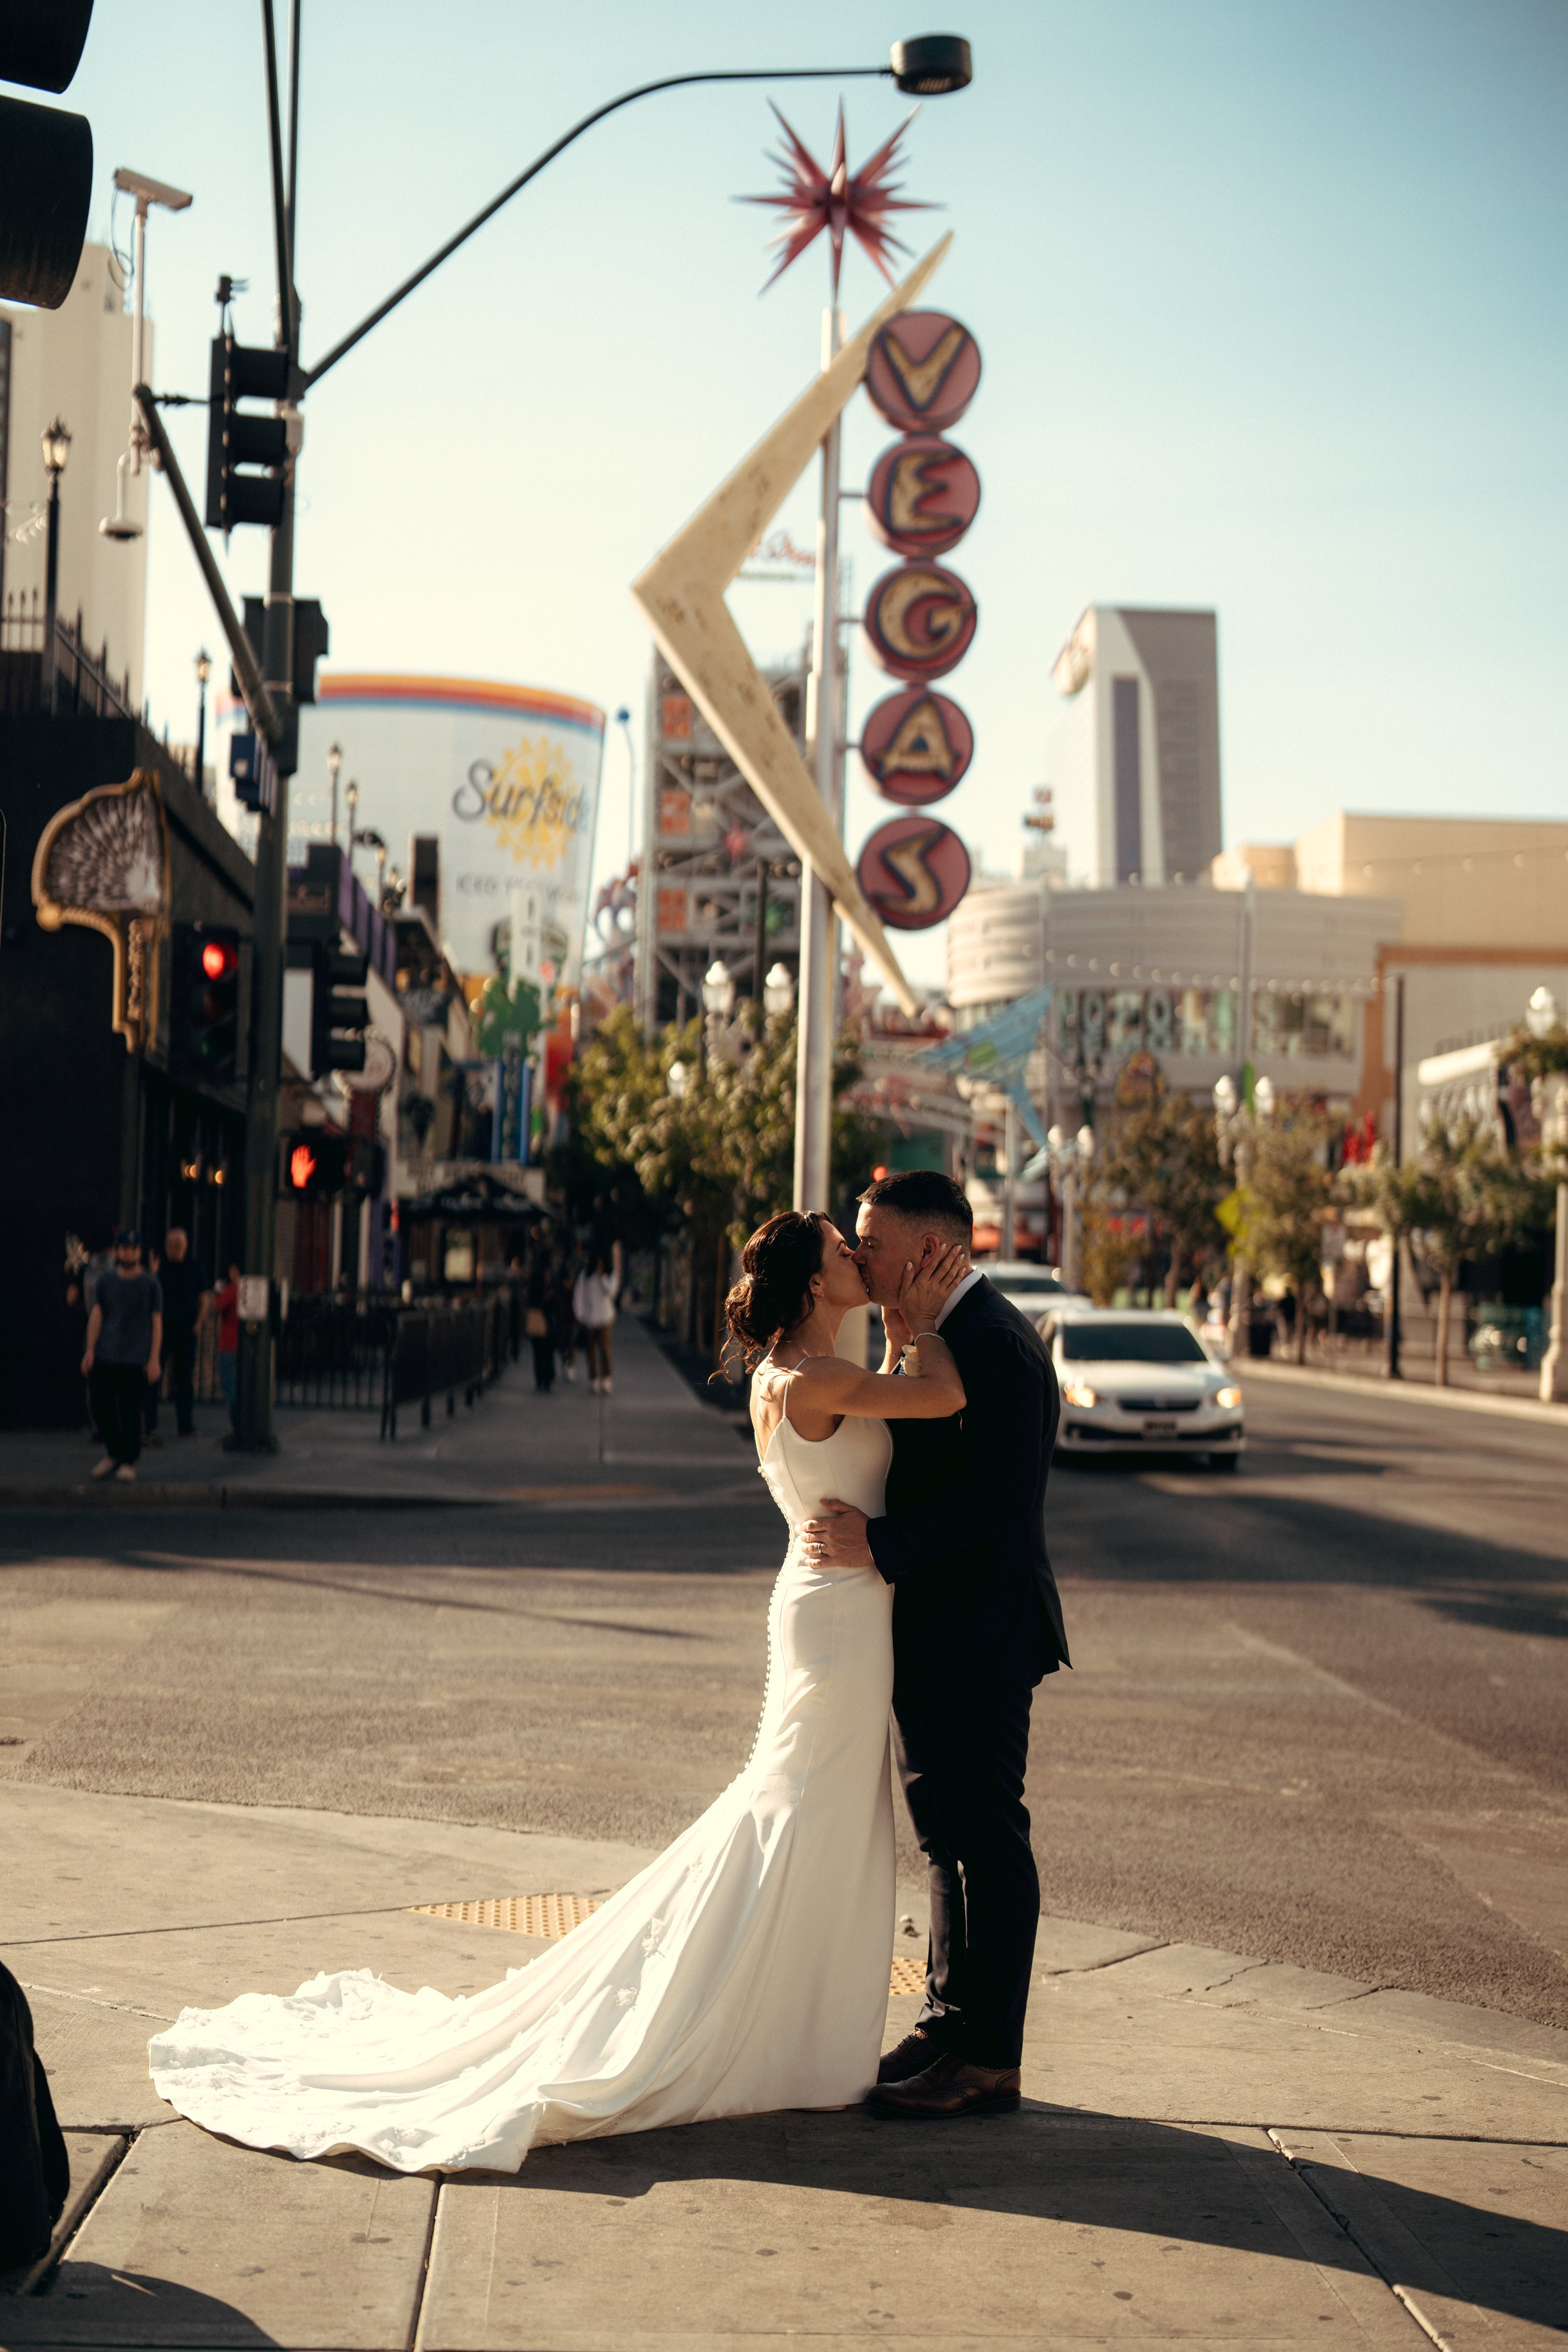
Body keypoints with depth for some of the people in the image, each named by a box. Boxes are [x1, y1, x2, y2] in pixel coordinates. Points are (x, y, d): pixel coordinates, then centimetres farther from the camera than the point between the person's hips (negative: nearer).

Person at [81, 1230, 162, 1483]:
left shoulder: (149, 1284, 2)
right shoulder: (106, 1280, 7)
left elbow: (157, 1322, 2)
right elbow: (96, 1316, 7)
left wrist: (155, 1359, -3)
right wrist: (90, 1350, 0)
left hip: (136, 1360, -2)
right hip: (105, 1358, 2)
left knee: (131, 1412, -2)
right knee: (101, 1408, 1)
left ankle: (128, 1462, 10)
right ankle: (115, 1454, 21)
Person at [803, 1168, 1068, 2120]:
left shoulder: (995, 1343, -19)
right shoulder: (942, 1335, 13)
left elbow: (1000, 1497, -26)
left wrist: (878, 1542, -25)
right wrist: (898, 1354, 2)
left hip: (979, 1633, -10)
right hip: (933, 1630, 10)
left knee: (987, 1837, -3)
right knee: (945, 1828, 17)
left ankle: (990, 2060, 5)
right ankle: (950, 2020, 28)